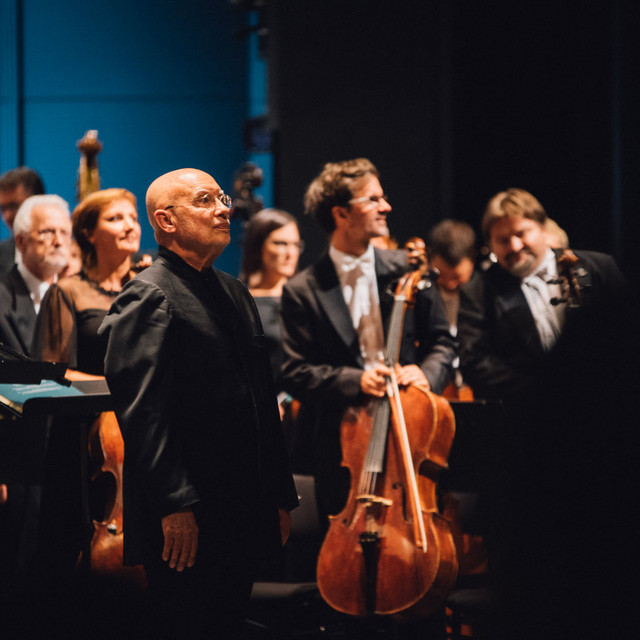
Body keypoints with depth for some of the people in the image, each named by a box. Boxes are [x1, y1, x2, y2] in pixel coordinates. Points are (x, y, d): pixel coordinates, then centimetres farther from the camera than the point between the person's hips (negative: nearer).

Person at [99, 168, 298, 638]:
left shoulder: (235, 293, 18)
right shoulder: (149, 299, -10)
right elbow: (143, 412, -18)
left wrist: (280, 495, 17)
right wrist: (175, 505, -23)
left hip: (244, 519, 8)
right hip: (185, 527, -8)